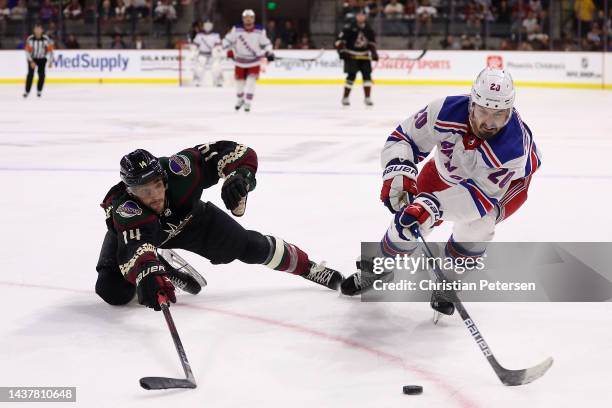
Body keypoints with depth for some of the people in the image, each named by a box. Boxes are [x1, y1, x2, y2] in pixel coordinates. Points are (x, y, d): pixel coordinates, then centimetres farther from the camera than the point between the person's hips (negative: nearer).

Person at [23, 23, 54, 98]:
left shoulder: (46, 39, -18)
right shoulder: (30, 39, -20)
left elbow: (50, 50, -9)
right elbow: (27, 51, -17)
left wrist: (51, 61, -9)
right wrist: (31, 62, -22)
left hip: (42, 59, 1)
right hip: (32, 58, -1)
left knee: (41, 74, -11)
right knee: (30, 74, -10)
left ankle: (39, 91, 5)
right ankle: (27, 91, -3)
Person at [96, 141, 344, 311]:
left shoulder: (177, 168, -39)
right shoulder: (123, 208, -46)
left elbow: (241, 153, -34)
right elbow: (133, 246, -64)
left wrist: (240, 176, -56)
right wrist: (147, 275, -85)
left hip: (187, 218, 2)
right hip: (131, 233, -1)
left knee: (250, 247, 0)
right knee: (113, 292, -22)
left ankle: (308, 267, 26)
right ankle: (165, 271, 6)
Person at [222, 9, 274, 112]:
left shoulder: (260, 31, -9)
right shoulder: (236, 30, -10)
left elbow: (265, 43, 0)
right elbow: (227, 40, -3)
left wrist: (269, 53, -14)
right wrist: (230, 51, -13)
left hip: (254, 61, -1)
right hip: (240, 60, 1)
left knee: (251, 81, -13)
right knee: (240, 81, 11)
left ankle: (247, 103, -5)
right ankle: (240, 100, 36)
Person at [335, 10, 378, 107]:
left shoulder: (368, 28, 7)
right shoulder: (349, 27, -10)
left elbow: (372, 41, 18)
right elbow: (340, 39, -12)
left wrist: (374, 52, 7)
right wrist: (341, 51, -20)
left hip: (364, 56, 5)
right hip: (351, 55, -5)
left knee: (367, 76, -2)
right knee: (351, 76, -10)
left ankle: (368, 98, 4)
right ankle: (345, 98, -1)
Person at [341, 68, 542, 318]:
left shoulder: (515, 143, -42)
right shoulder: (447, 111, -36)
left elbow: (481, 192, -43)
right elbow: (402, 138, -24)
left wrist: (432, 205, -55)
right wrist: (398, 172, -43)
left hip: (509, 179, -3)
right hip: (449, 168, 3)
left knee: (477, 223, -29)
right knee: (410, 216, 2)